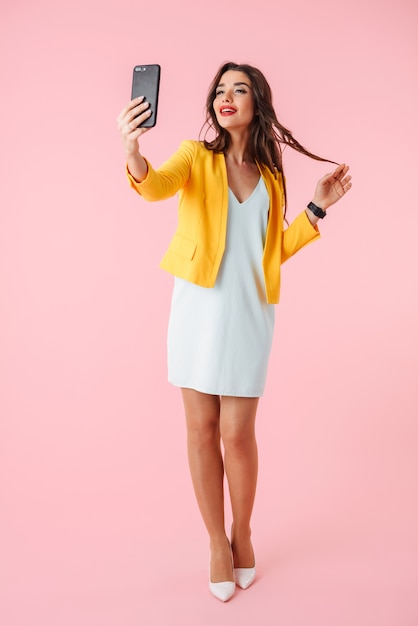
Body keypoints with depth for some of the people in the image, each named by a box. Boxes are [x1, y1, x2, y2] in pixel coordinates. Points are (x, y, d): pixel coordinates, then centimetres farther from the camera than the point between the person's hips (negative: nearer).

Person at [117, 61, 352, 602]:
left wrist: (317, 208, 7)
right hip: (198, 307, -1)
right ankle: (217, 541, 24)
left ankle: (242, 531, 28)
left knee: (237, 434, 1)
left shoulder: (270, 174, 11)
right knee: (201, 429, 5)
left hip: (248, 311, 1)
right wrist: (133, 152, -40)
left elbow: (276, 251, 12)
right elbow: (158, 186, -19)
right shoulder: (196, 156, 4)